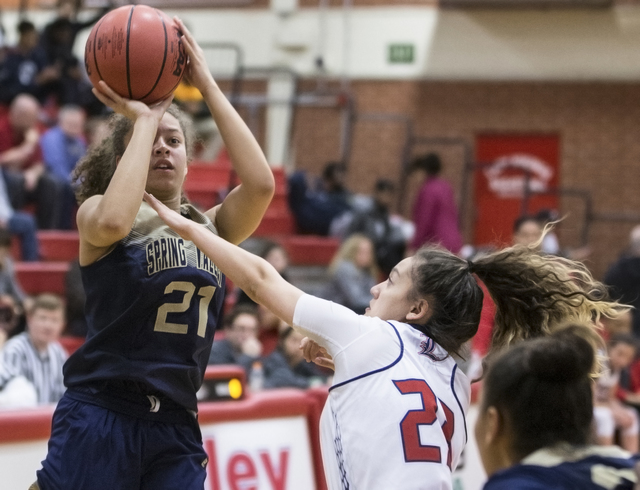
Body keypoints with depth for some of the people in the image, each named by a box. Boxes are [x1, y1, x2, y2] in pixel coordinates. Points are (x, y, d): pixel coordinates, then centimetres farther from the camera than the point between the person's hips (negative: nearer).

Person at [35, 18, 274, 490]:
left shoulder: (210, 228, 11)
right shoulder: (95, 212, 1)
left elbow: (261, 184, -9)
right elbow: (113, 221, -25)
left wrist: (208, 85, -6)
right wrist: (142, 120, -13)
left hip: (176, 430, 4)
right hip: (99, 419, -4)